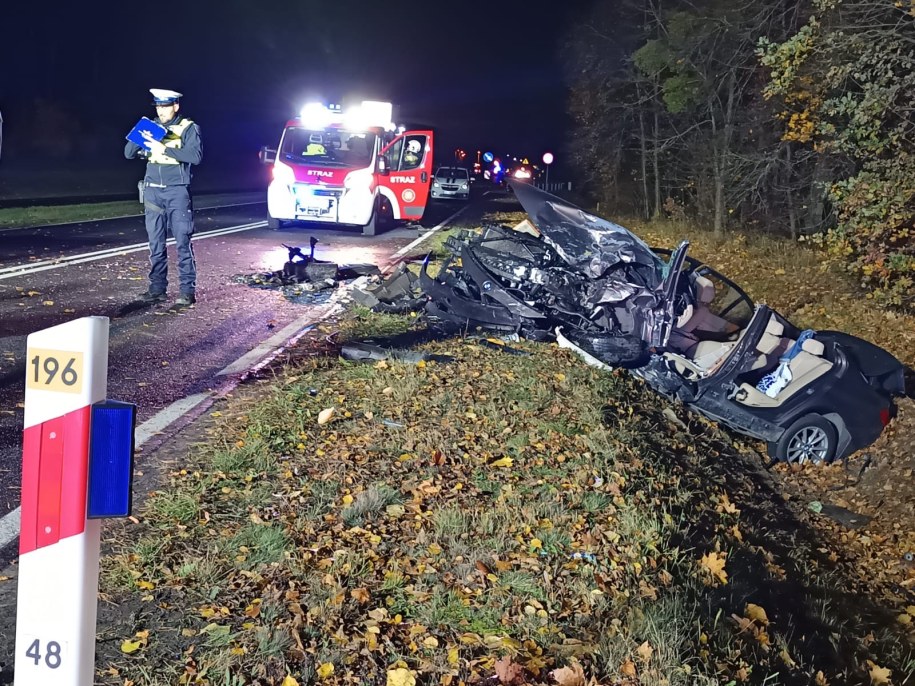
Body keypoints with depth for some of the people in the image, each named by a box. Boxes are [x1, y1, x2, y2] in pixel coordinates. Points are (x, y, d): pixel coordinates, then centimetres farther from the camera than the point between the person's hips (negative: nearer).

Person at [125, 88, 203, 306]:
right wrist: (140, 138, -10)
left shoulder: (188, 128, -1)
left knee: (183, 242, -6)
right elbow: (129, 153, 10)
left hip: (178, 191, -4)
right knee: (155, 243, 5)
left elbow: (196, 155, -16)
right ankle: (157, 288, 12)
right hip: (153, 190, 4)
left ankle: (187, 290, -4)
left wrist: (165, 149, -21)